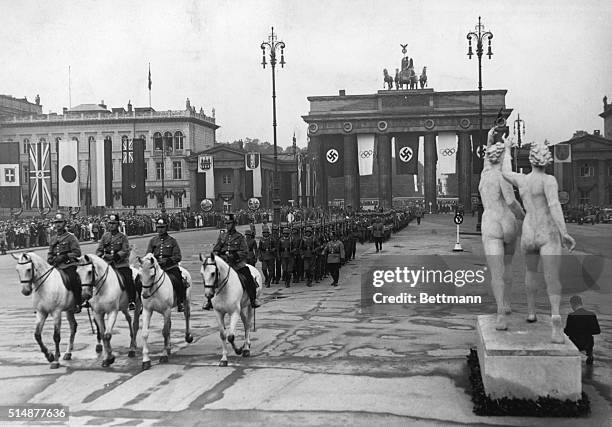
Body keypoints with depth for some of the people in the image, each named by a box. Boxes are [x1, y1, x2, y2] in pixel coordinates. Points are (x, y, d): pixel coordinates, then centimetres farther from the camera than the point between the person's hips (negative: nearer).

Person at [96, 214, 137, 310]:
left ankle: (132, 301, -13)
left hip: (121, 264, -3)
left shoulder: (123, 237, 5)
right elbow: (98, 250, 15)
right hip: (107, 264, 3)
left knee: (128, 279, -19)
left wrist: (115, 256, -18)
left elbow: (126, 251, -5)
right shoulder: (105, 236, 15)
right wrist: (103, 256, -7)